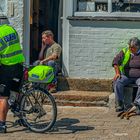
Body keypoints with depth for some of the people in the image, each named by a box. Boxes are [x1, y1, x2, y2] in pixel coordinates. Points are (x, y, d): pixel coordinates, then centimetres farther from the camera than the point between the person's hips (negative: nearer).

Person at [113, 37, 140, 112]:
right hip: (126, 76, 2)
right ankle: (120, 104, -25)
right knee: (117, 82, -28)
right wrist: (117, 73, -12)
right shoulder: (124, 52, 7)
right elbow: (115, 61, 1)